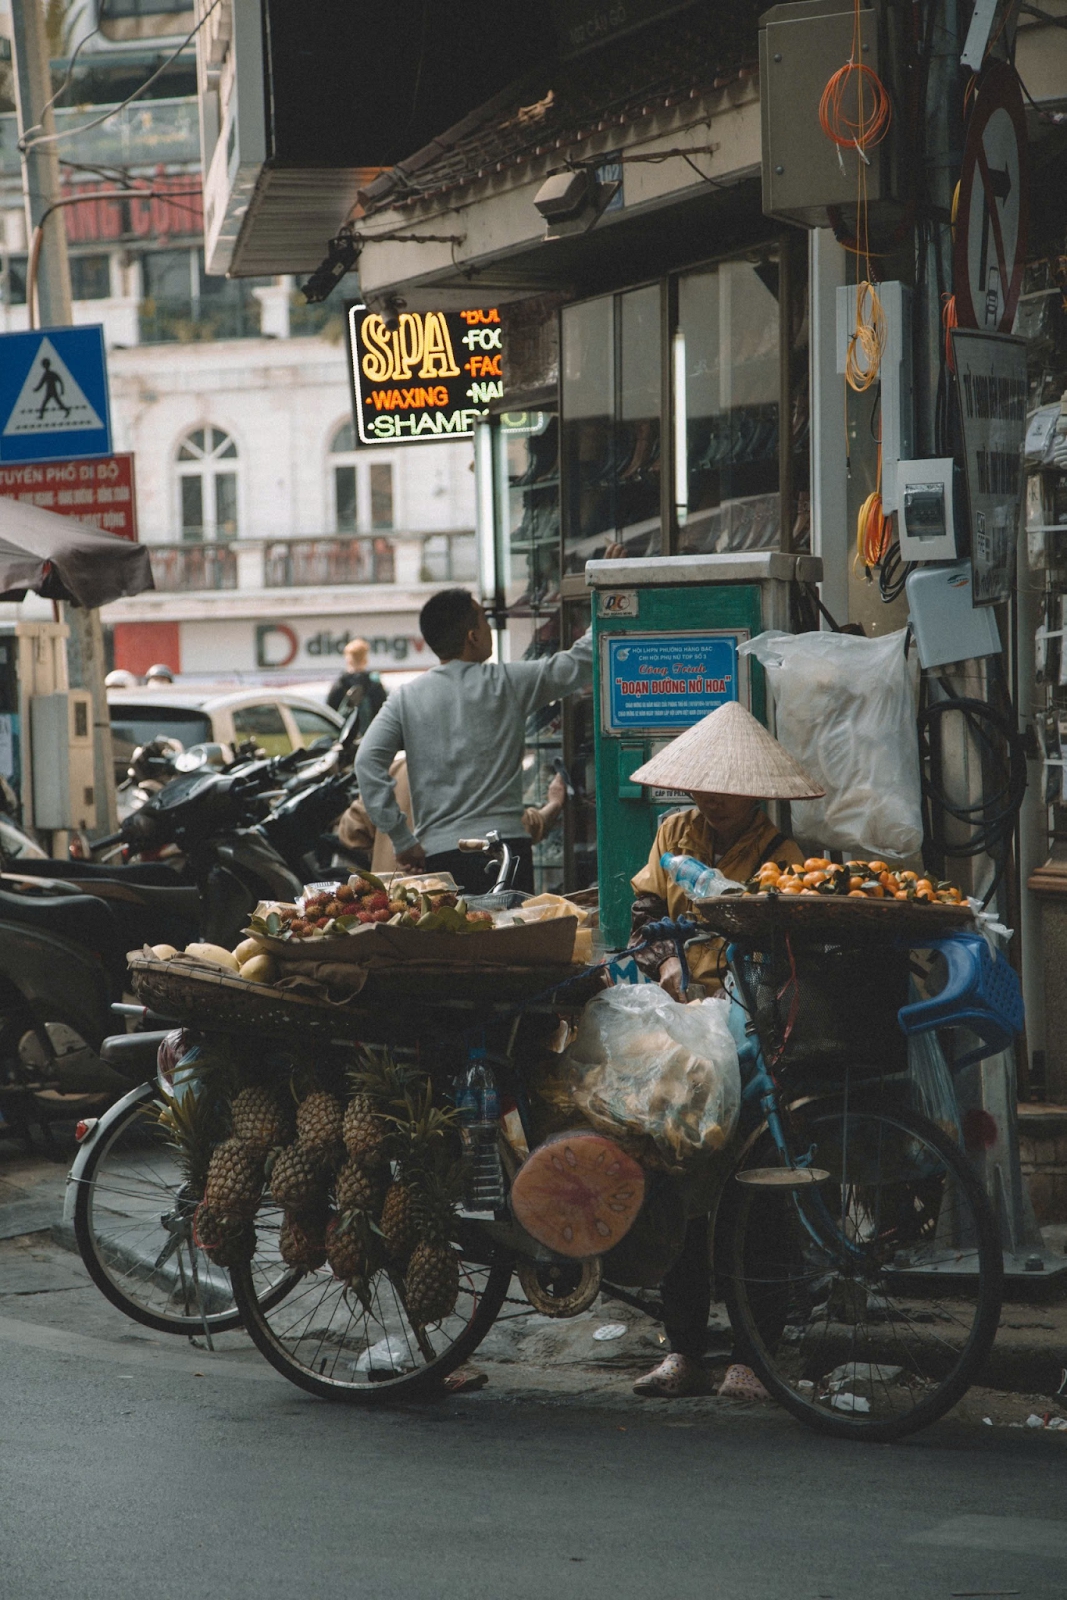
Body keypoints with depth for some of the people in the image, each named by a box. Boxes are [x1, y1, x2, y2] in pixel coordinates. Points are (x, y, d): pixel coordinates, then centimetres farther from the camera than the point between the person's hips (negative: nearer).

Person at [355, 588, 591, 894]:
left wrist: (402, 840, -3)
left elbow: (368, 761, -5)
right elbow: (579, 662, 6)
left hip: (439, 854, 1)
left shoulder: (406, 699, 5)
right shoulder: (507, 683, 2)